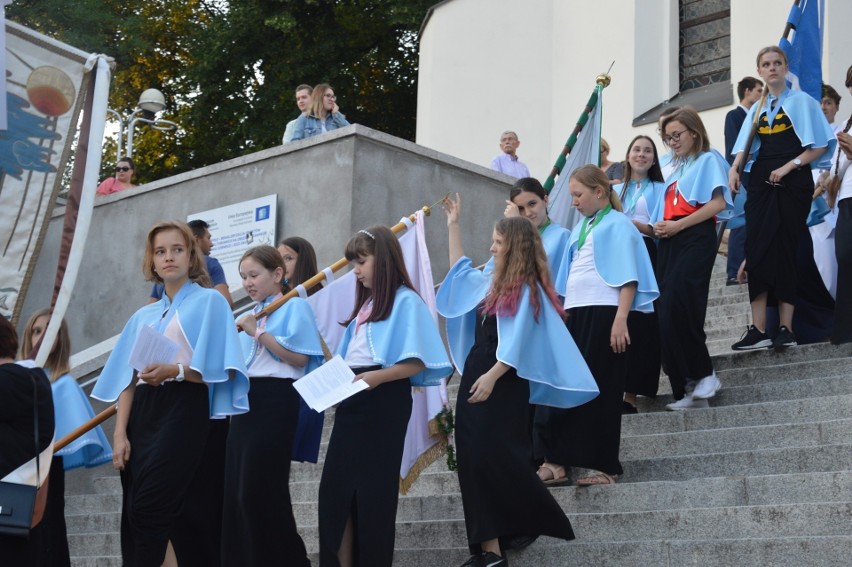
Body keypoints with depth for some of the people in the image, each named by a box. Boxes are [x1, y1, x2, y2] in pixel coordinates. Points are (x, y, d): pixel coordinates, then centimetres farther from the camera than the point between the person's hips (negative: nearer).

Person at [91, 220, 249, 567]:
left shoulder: (209, 301, 4)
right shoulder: (144, 316, 20)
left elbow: (221, 369, -6)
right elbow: (128, 378, 14)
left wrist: (174, 371, -20)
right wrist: (120, 434, 1)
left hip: (183, 411, -6)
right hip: (144, 415, 6)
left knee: (148, 510, -17)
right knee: (136, 514, 0)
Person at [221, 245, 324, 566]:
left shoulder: (293, 306, -4)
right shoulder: (249, 316, 19)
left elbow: (300, 358, -16)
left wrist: (259, 334, -17)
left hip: (275, 401, -8)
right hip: (245, 400, 8)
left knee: (259, 490, -9)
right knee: (236, 490, 6)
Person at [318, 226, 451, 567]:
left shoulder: (405, 301, -8)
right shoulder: (367, 303, 20)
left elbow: (417, 362, -16)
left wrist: (377, 376, -26)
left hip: (384, 402, -8)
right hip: (352, 401, 9)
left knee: (373, 488, -3)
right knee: (335, 487, 3)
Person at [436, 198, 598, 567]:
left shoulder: (526, 289, -10)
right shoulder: (491, 284, 14)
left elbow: (517, 343, -17)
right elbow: (459, 270, 32)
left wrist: (491, 377, -23)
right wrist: (453, 225, 30)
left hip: (503, 383, -8)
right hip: (476, 377, 8)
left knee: (497, 456, -12)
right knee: (475, 459, 2)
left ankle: (538, 520, 6)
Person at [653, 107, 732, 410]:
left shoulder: (708, 160, 3)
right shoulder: (675, 170, 26)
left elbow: (719, 203, -11)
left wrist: (679, 225, -15)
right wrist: (658, 226, 3)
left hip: (695, 238, -8)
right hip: (669, 243, 8)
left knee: (677, 309, -22)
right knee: (666, 316, -2)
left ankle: (703, 374, -9)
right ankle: (686, 390, 0)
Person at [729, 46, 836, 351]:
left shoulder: (801, 102, 1)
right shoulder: (757, 109, 17)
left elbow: (821, 144, -4)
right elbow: (745, 145, 12)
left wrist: (789, 166, -13)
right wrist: (733, 169, -8)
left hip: (792, 182, -4)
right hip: (762, 183, 5)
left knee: (786, 250, -6)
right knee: (758, 249, -6)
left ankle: (786, 328, -4)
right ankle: (758, 329, -9)